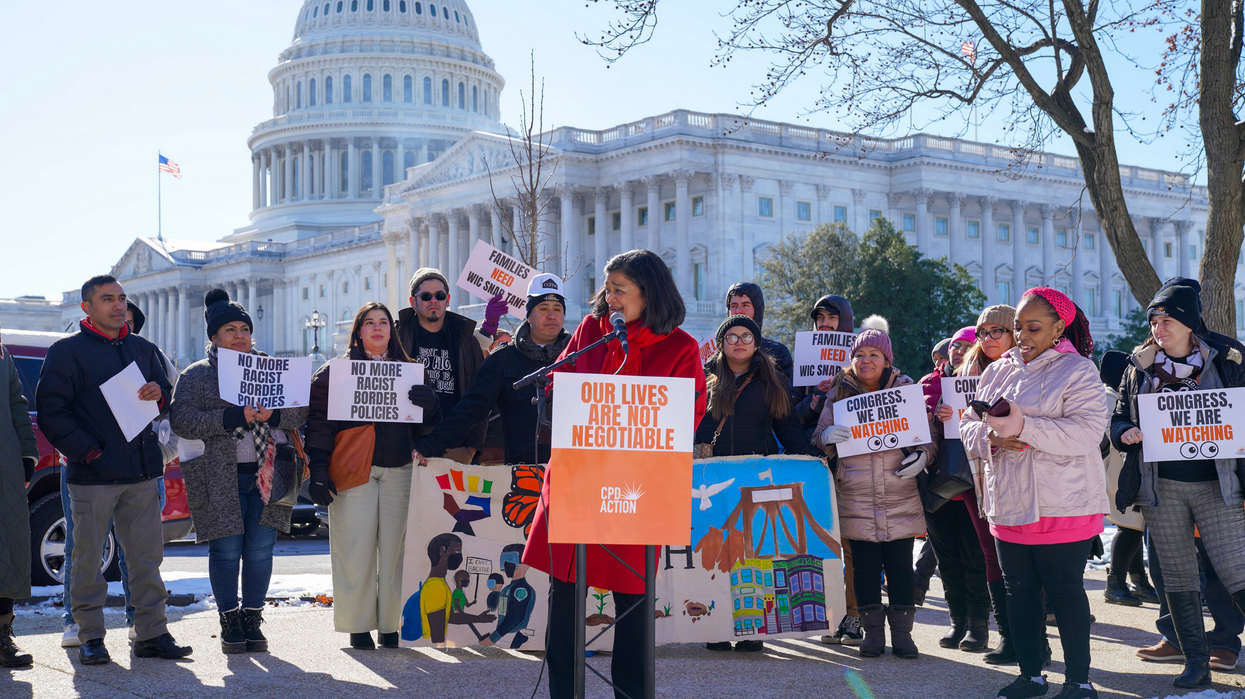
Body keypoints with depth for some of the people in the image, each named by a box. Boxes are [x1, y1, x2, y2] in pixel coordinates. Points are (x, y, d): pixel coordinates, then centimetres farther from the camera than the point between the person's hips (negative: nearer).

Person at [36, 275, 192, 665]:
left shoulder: (143, 350, 16)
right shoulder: (67, 351, 0)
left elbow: (168, 403, 22)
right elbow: (51, 413, -5)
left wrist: (159, 395, -3)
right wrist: (90, 452, -13)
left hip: (141, 473, 5)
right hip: (92, 474, -4)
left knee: (147, 556, 5)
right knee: (88, 557, 1)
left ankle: (151, 634, 11)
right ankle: (91, 639, 11)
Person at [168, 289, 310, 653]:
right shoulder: (197, 375, 7)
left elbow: (301, 409, 8)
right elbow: (181, 420, -7)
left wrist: (273, 415, -13)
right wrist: (233, 418, -16)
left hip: (268, 474, 2)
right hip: (220, 478, -2)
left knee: (261, 548, 2)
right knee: (226, 550, -3)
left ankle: (252, 619, 13)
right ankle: (230, 622, 10)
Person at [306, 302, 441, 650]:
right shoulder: (335, 371, 6)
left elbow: (423, 426, 15)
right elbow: (320, 422, 2)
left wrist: (430, 405, -8)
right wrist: (318, 470, -7)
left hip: (399, 472, 3)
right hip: (353, 471, -3)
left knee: (396, 549, 0)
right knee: (356, 550, -5)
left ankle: (392, 625, 7)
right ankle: (358, 627, 4)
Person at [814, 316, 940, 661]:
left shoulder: (906, 390, 6)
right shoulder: (838, 394, 8)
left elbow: (931, 432, 10)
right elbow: (819, 440, 9)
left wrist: (923, 455, -10)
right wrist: (828, 437, -14)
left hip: (901, 498, -1)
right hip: (856, 499, 1)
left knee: (900, 565, 0)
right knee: (864, 566, 4)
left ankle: (902, 632, 10)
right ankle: (872, 631, 14)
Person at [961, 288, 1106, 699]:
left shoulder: (1077, 371, -6)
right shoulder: (997, 371, 13)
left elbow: (1087, 432, -19)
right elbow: (968, 424, 13)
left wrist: (1024, 427, -26)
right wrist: (990, 437, -10)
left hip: (1062, 507, -6)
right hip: (1008, 506, 6)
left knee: (1065, 591, 0)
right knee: (1019, 590, 11)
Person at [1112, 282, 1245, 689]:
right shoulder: (1139, 367, 7)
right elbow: (1118, 419, 12)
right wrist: (1126, 434, -9)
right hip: (1161, 486, 2)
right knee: (1178, 576, 7)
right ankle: (1196, 662, 15)